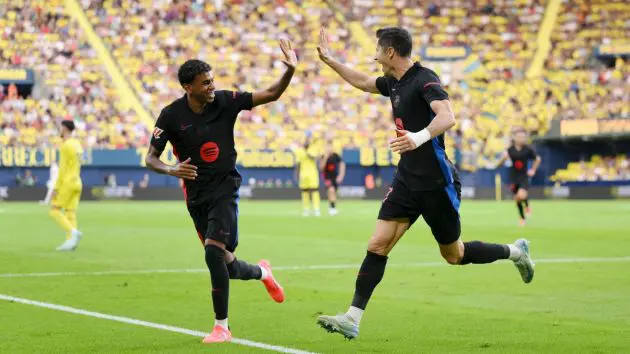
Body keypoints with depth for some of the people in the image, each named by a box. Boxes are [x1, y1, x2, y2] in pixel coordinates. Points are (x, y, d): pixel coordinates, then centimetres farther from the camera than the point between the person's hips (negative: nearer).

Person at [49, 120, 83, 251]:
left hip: (67, 183, -9)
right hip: (77, 183, 9)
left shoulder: (65, 145, -15)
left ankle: (73, 232, -20)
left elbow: (63, 168, -18)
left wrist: (56, 188, -16)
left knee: (54, 211, -4)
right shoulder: (77, 145, 15)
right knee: (70, 213, 4)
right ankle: (70, 241, -6)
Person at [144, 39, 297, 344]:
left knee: (214, 252, -21)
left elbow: (270, 94, -5)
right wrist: (171, 170, -28)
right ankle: (261, 272, 45)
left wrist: (290, 70, -22)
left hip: (225, 188, -2)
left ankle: (221, 326, -10)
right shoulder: (171, 116, -10)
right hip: (196, 196, 2)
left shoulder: (225, 101, -8)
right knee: (227, 265, 8)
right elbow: (150, 159, -7)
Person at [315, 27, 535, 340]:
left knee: (454, 255, 7)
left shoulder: (424, 80, -17)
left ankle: (515, 252, 31)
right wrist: (328, 60, 26)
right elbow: (363, 82, 30)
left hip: (436, 182, -7)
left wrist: (420, 137, -51)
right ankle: (353, 319, -8)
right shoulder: (394, 82, 9)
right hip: (406, 180, 7)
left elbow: (447, 117, -33)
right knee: (378, 245, -6)